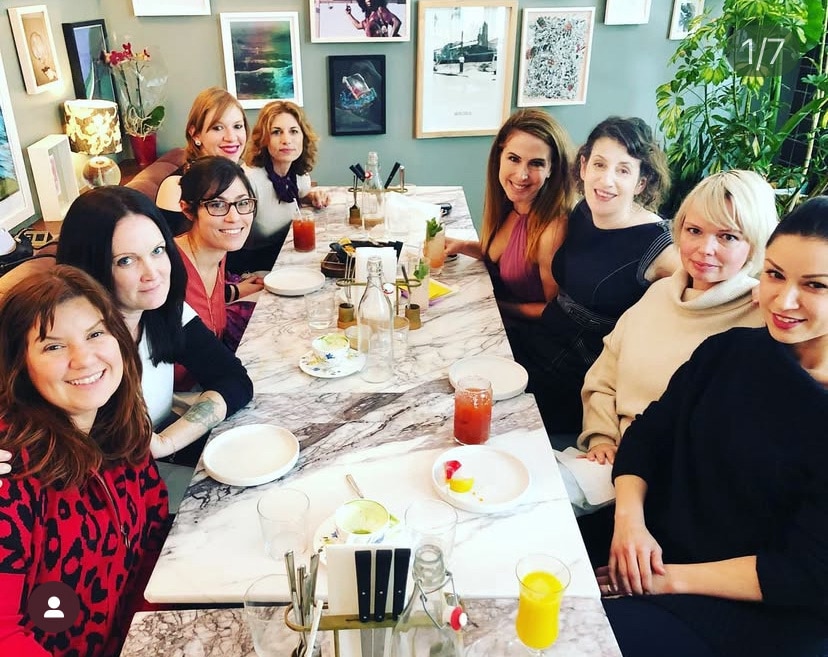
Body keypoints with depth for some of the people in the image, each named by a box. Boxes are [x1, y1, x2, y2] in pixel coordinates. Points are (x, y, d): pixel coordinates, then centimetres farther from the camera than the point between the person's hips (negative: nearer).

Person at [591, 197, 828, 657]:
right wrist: (630, 517, -14)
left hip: (751, 614, -5)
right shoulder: (730, 350, 1)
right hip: (654, 548, 5)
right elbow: (648, 434, 3)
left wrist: (672, 578, -18)